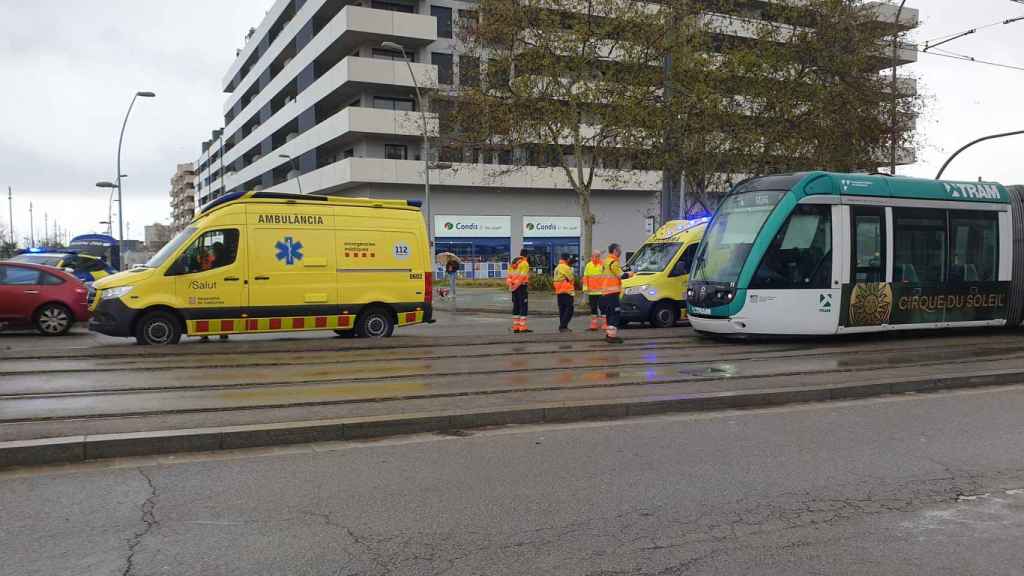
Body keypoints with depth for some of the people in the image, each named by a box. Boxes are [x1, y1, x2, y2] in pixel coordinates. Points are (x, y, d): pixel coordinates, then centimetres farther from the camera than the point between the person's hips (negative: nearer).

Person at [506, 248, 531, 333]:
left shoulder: (513, 263, 16)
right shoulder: (524, 263, -9)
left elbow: (509, 276, 11)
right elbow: (522, 276, -19)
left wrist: (510, 285, 4)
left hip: (514, 287, 8)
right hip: (522, 286, -8)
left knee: (516, 306, 11)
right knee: (524, 306, -6)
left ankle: (515, 327, 12)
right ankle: (522, 327, -10)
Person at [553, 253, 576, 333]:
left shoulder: (557, 267, 16)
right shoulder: (565, 267, -14)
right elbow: (572, 278, -10)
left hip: (559, 292, 9)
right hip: (567, 291, -9)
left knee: (562, 309, 13)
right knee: (569, 309, -6)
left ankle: (562, 326, 15)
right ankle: (563, 326, -12)